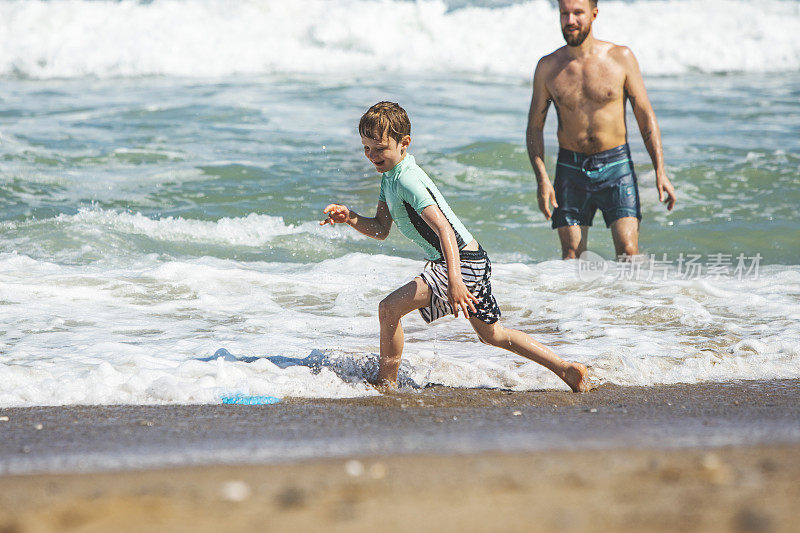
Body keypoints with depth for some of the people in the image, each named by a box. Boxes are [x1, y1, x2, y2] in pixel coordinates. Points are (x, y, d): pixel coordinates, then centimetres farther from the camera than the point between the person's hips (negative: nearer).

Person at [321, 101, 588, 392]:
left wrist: (454, 280, -43)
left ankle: (386, 384, -5)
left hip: (462, 263, -11)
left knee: (389, 308, -18)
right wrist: (351, 218, -6)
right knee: (492, 333, 23)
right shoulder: (389, 175, 9)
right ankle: (567, 370, 27)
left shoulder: (407, 180, -21)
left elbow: (443, 228, -32)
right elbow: (381, 229, 14)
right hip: (473, 263, 11)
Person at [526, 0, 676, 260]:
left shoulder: (620, 58, -1)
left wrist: (660, 172, -4)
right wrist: (542, 179, -7)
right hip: (570, 170, 1)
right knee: (572, 258, -1)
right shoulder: (548, 67, 2)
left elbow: (646, 115, 3)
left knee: (628, 253, -13)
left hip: (616, 165, -1)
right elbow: (534, 127, 7)